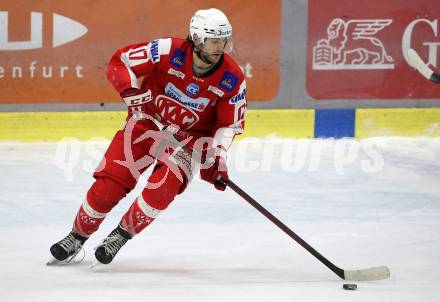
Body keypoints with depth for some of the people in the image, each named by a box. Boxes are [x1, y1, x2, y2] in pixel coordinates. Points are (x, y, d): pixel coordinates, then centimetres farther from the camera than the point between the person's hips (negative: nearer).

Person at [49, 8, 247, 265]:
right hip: (148, 121, 0)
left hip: (191, 137, 0)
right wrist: (131, 91, -33)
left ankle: (122, 234, -5)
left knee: (163, 186, -26)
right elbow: (120, 63, -16)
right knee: (110, 183, -8)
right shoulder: (169, 51, -22)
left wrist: (218, 157, -19)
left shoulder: (233, 79, -16)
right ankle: (78, 236, 13)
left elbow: (229, 123, -6)